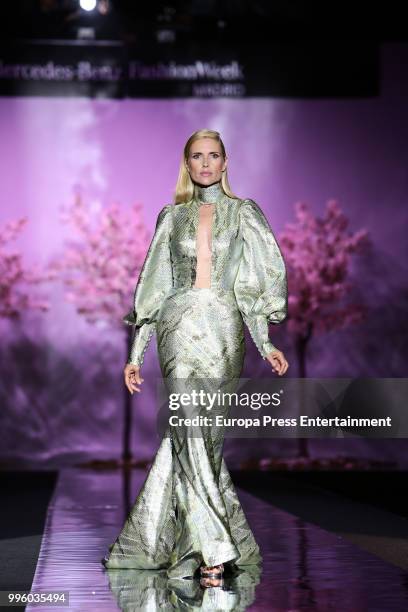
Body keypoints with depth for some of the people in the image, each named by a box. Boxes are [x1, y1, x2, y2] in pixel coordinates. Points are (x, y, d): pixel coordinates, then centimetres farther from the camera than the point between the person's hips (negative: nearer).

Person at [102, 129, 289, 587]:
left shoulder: (243, 213, 10)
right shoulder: (173, 217, 13)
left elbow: (257, 283, 5)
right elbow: (151, 289, 13)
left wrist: (266, 345, -6)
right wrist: (136, 353, 9)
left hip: (224, 331, -1)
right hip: (180, 329, 1)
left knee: (192, 435, -4)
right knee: (190, 433, -13)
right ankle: (214, 549, -14)